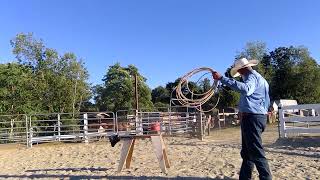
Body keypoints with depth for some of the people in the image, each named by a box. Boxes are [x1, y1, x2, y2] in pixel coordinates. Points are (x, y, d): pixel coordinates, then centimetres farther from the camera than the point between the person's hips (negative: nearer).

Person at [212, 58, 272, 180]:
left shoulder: (252, 77, -11)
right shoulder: (258, 78, 24)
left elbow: (245, 89, -37)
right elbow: (266, 101, 32)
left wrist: (222, 79, -38)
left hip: (252, 117, -11)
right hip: (256, 116, 11)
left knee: (256, 152, -9)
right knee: (247, 152, 16)